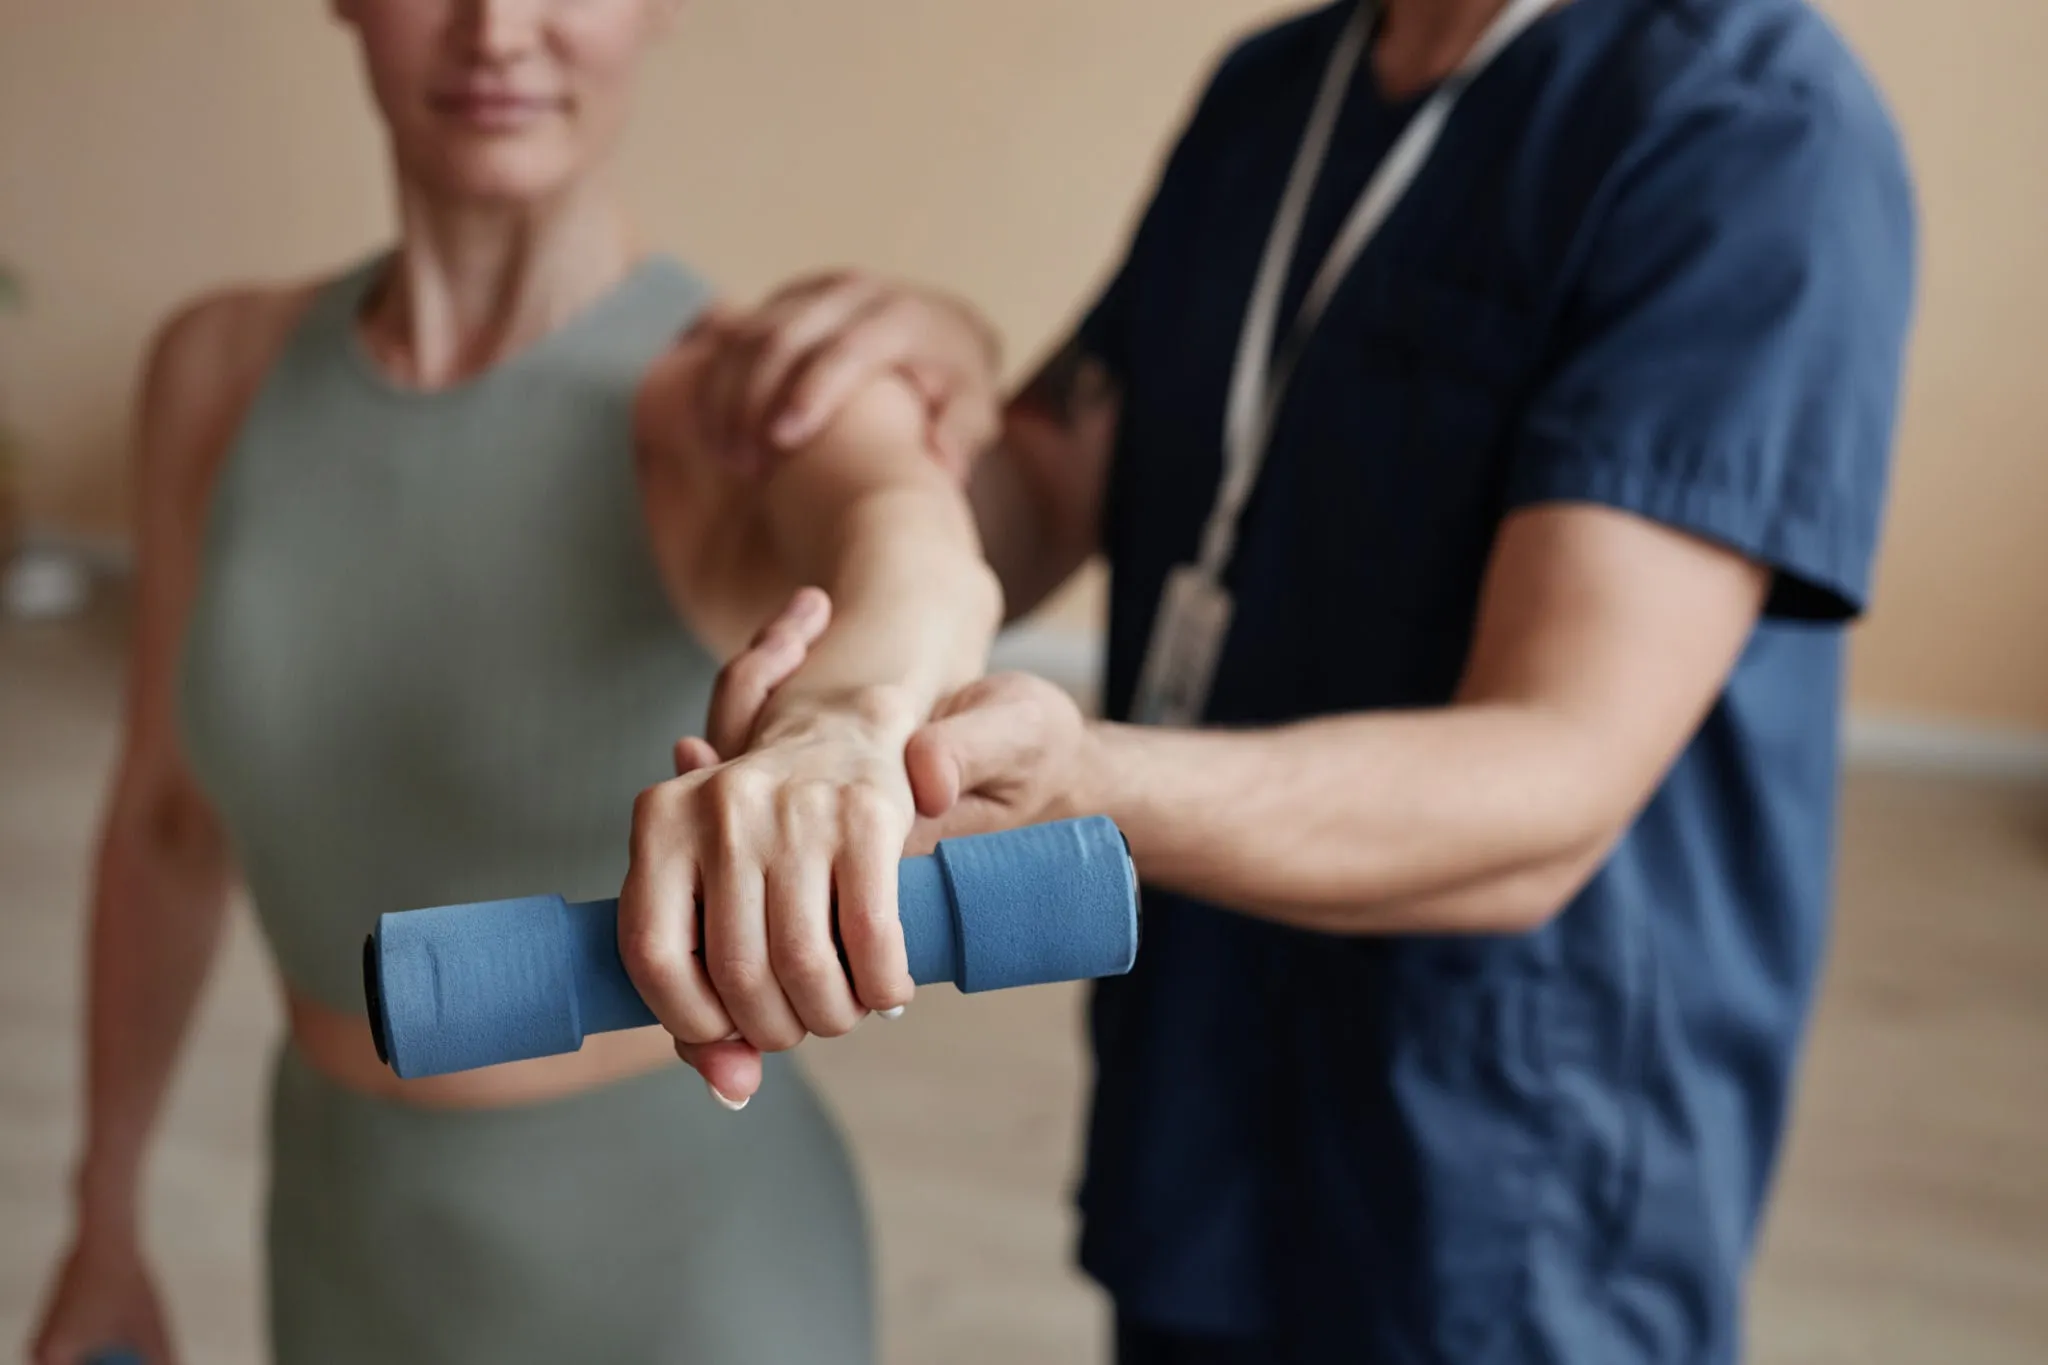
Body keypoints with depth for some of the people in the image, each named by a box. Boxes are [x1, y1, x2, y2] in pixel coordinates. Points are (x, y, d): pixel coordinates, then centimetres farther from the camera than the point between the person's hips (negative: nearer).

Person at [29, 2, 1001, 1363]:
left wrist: (845, 709, -68)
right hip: (353, 1244, 4)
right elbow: (169, 818, 4)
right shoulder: (224, 369, -6)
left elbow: (911, 535, -45)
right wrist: (104, 1226, 11)